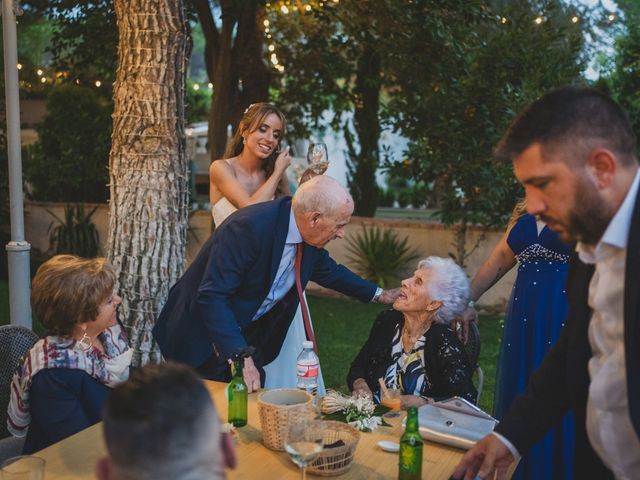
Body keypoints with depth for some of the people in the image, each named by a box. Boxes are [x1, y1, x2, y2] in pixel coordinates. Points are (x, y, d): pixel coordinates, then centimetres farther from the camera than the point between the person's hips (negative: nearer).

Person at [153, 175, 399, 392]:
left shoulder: (307, 235, -7)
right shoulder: (249, 227, -32)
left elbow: (327, 270, 15)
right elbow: (211, 296, -35)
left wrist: (379, 294, 17)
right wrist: (240, 356, -40)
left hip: (248, 335, 7)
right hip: (203, 333, -7)